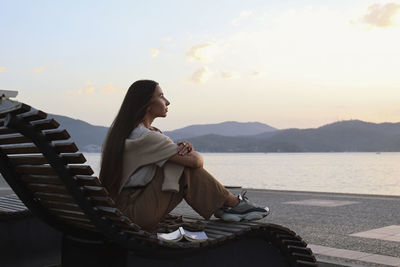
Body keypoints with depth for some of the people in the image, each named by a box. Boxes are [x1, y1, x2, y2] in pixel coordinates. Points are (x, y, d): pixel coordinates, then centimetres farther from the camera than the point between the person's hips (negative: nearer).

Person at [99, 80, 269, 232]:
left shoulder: (126, 131, 12)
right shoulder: (145, 137, -21)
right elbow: (195, 161, -19)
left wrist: (183, 148, -10)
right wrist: (192, 153, 5)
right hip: (135, 213, -10)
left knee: (183, 159, 6)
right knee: (186, 169, -13)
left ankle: (223, 207, 4)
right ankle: (234, 204, 1)